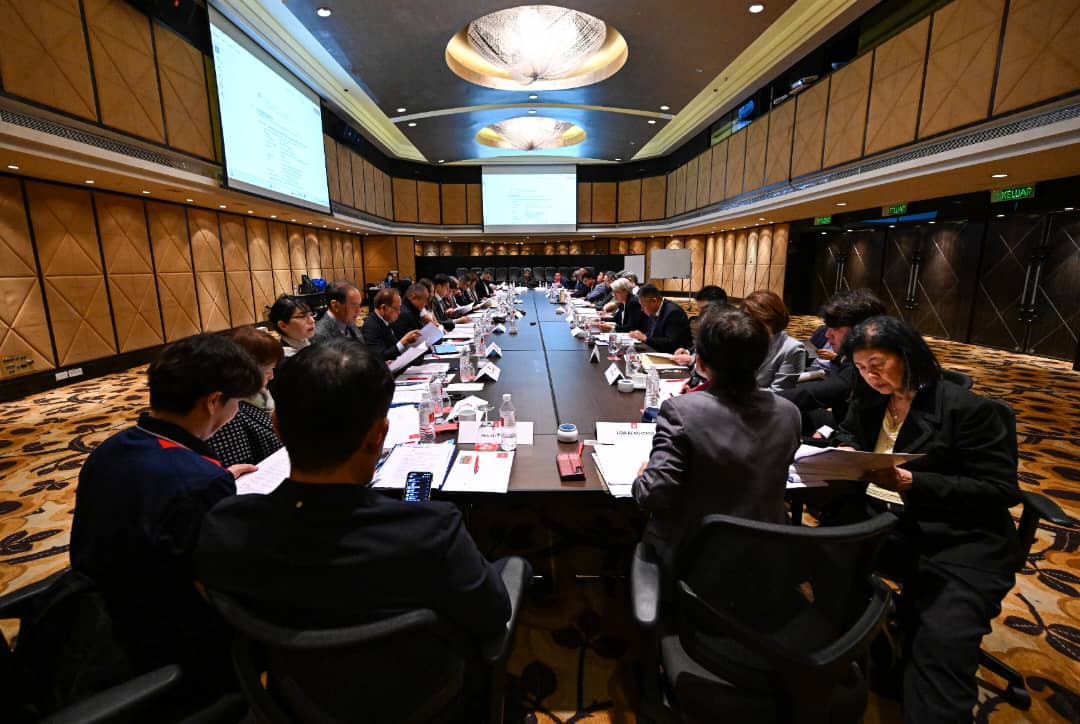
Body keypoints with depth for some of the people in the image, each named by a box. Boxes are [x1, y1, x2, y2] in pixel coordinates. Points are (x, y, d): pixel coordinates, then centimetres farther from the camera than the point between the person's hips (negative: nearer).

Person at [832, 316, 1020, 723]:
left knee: (942, 644, -28)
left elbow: (1001, 491, -10)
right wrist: (847, 452, 3)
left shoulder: (968, 409, -7)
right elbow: (848, 433, 29)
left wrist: (909, 482, -22)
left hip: (958, 543, -4)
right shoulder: (869, 401, 10)